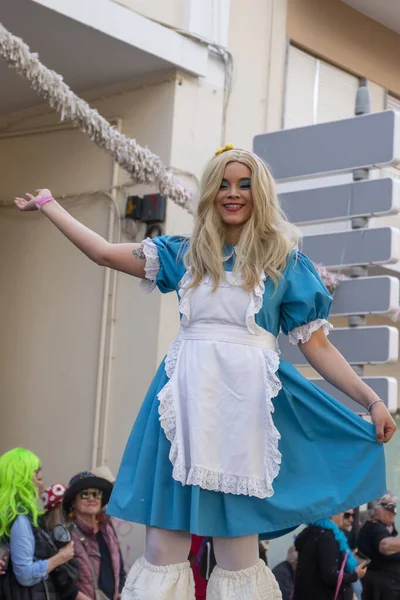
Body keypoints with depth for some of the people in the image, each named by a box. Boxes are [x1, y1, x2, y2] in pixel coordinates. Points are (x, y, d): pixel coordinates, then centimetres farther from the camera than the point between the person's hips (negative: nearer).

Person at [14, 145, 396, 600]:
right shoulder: (185, 254, 17)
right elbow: (105, 253, 17)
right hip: (186, 397, 3)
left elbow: (316, 345, 8)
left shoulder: (285, 260, 10)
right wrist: (47, 205, 23)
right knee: (162, 550, -2)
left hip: (244, 402, -2)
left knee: (237, 555, -4)